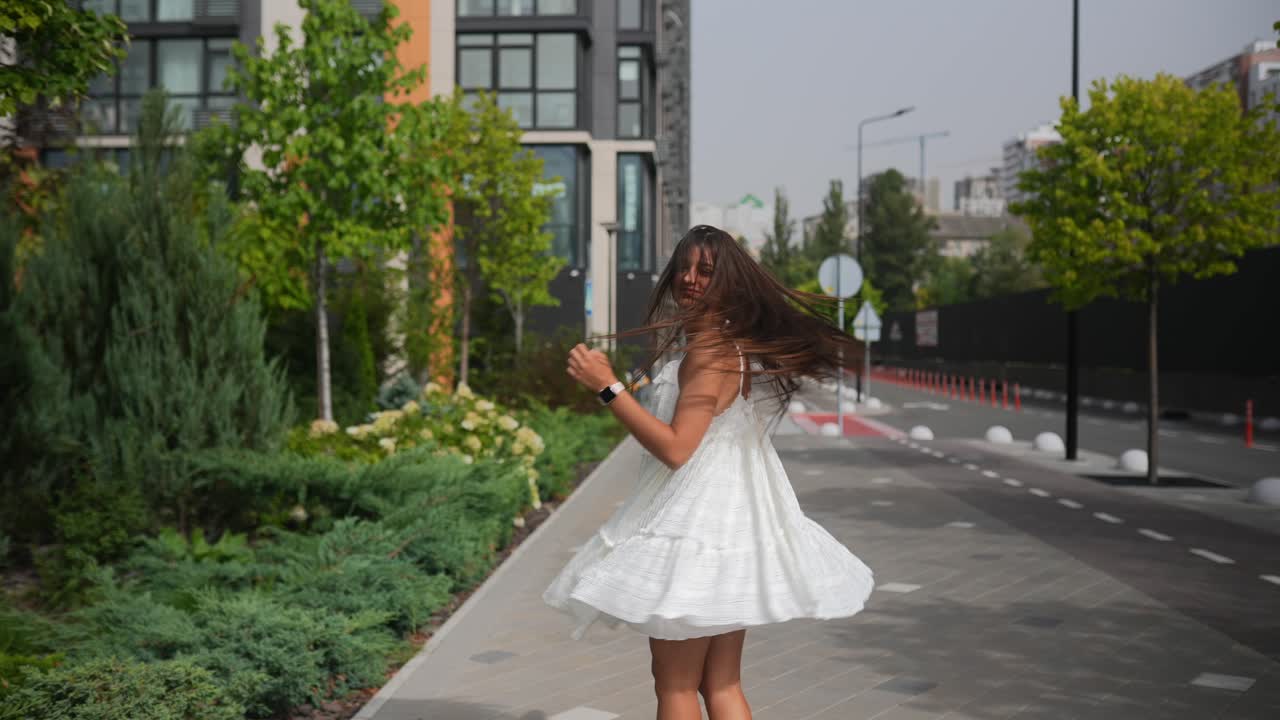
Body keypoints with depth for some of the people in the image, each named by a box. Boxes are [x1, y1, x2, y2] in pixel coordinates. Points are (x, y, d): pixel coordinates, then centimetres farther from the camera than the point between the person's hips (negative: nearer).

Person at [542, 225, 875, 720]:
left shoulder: (710, 349, -17)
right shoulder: (738, 343, 13)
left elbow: (676, 448, -22)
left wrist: (608, 387, -21)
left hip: (697, 526, -10)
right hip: (731, 524, 10)